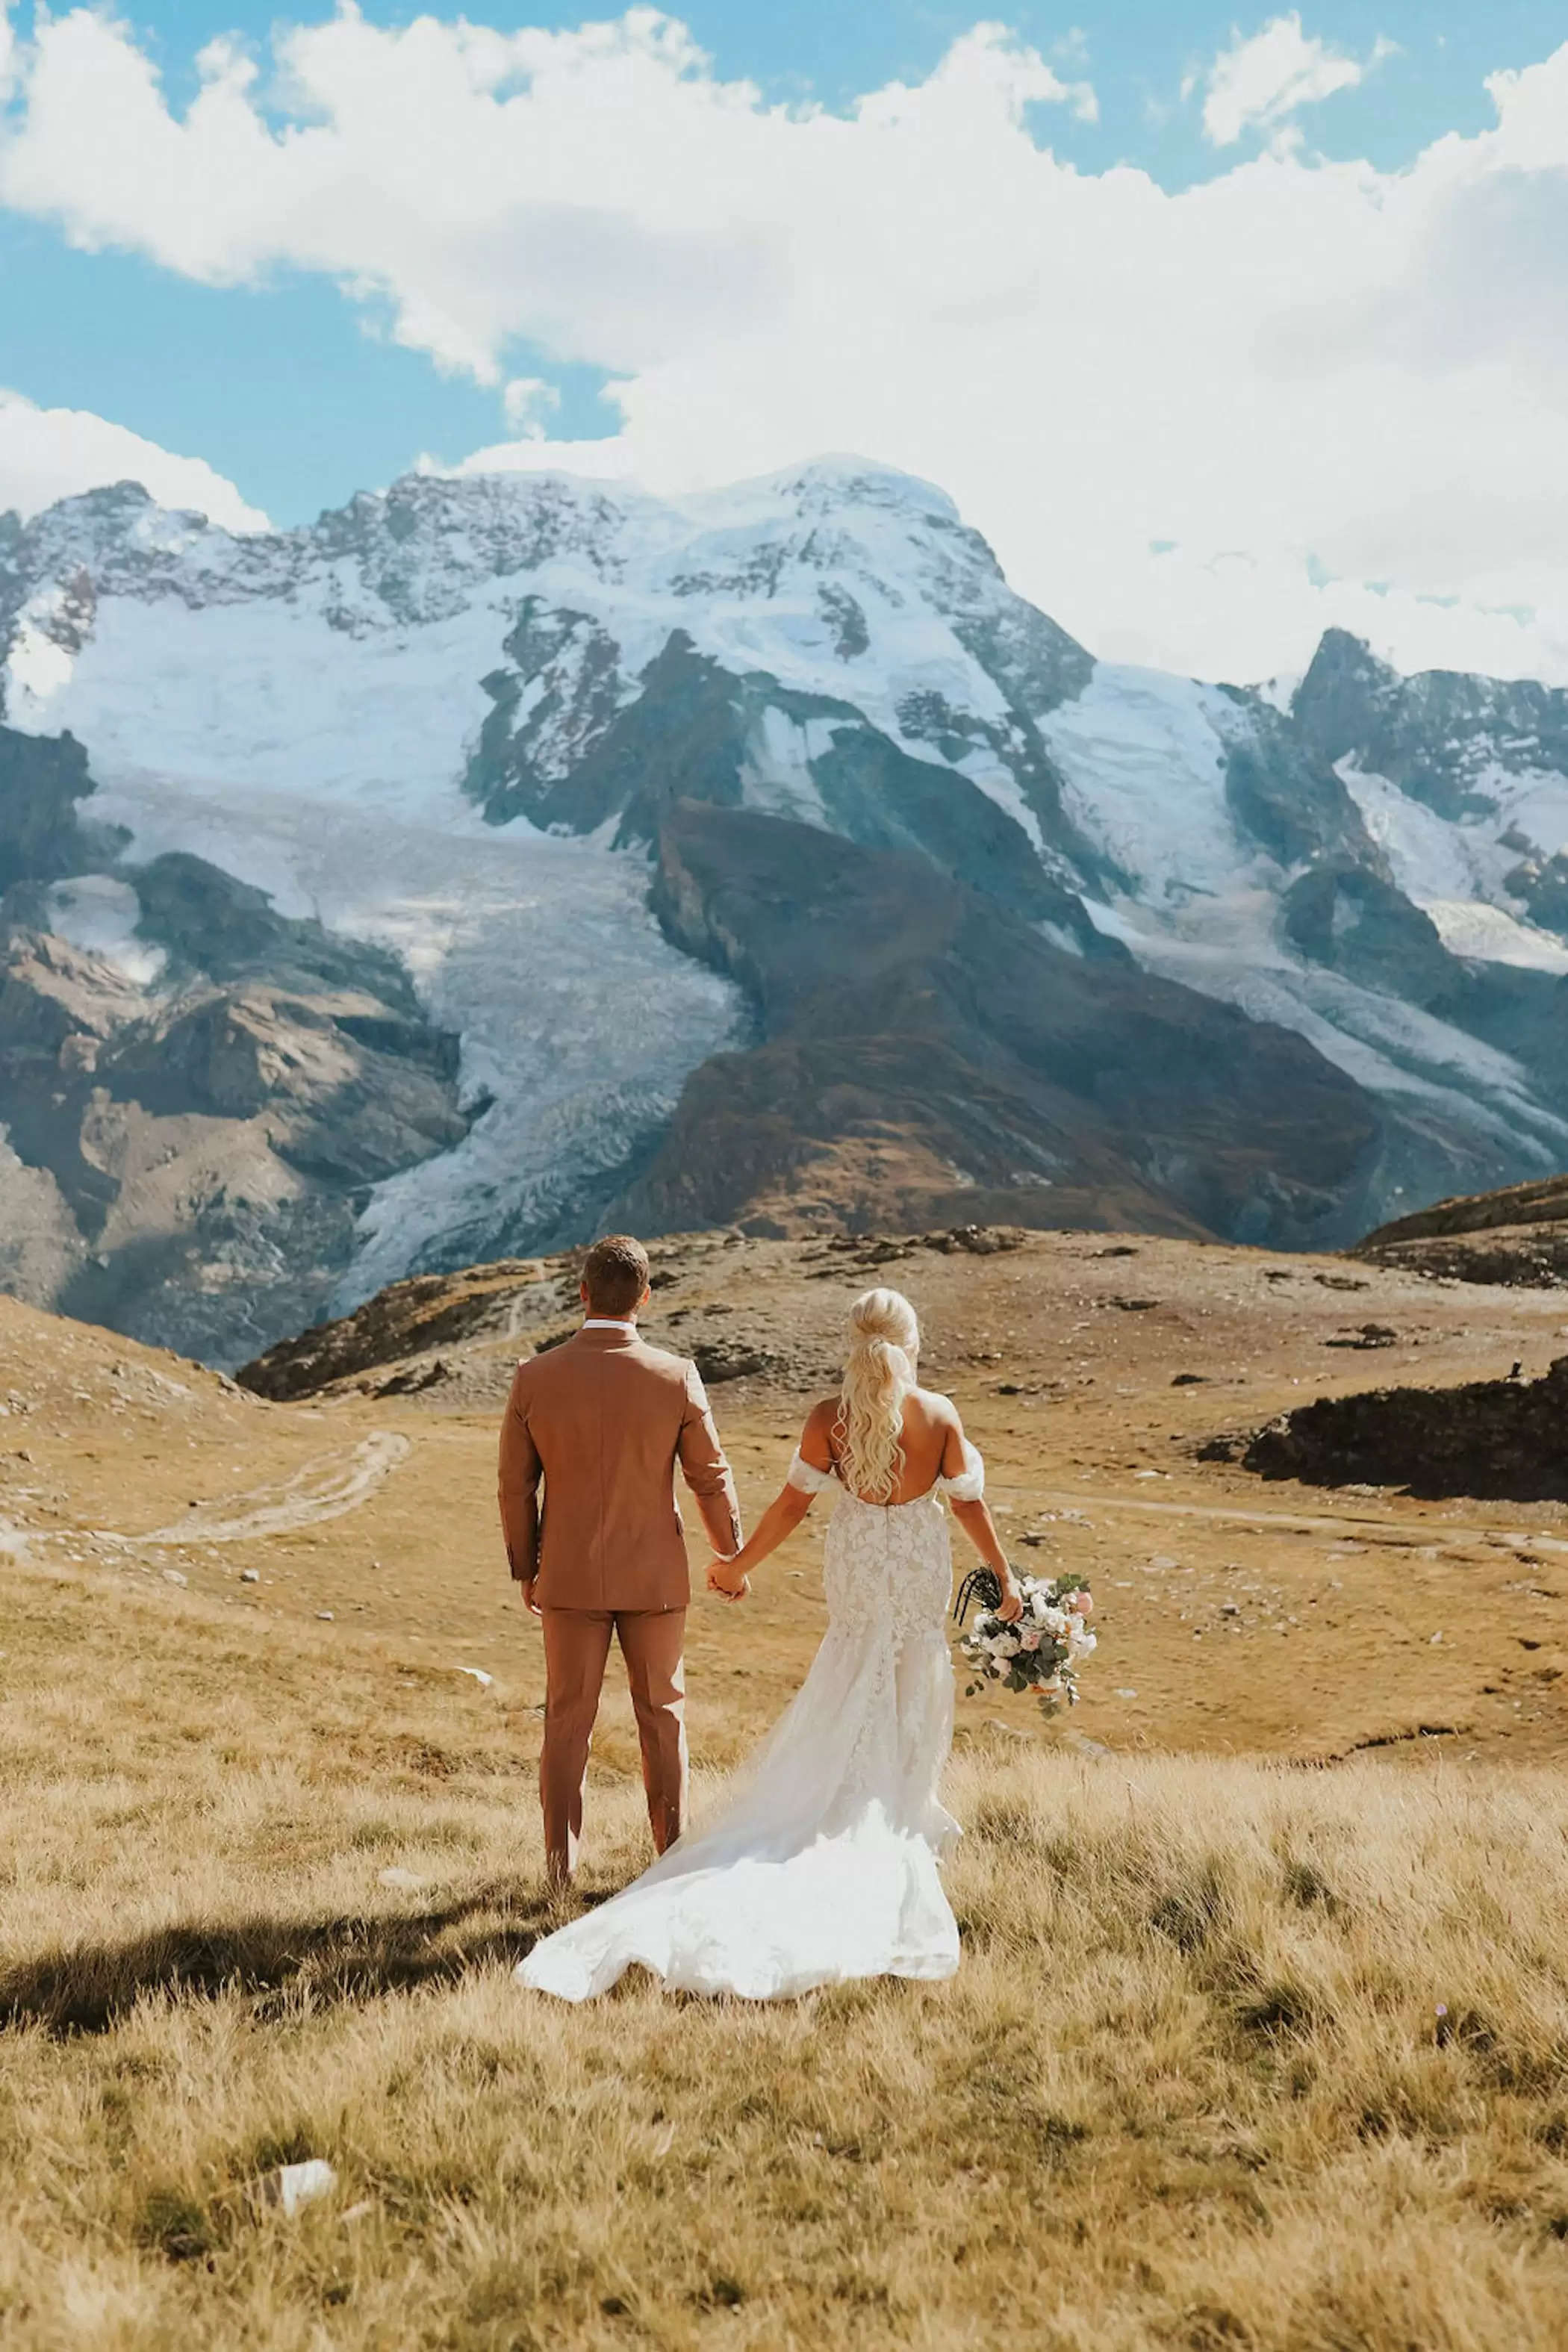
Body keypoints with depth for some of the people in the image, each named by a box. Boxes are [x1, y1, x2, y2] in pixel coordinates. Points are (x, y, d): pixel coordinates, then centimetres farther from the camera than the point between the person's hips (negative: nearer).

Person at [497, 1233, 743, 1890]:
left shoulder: (535, 1378, -10)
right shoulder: (676, 1378, -12)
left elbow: (515, 1486, -3)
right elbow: (711, 1478, -4)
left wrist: (525, 1570, 10)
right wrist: (732, 1557, 11)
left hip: (569, 1576, 1)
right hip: (654, 1576, 0)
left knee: (567, 1720, 10)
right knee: (662, 1715, 13)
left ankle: (561, 1862, 13)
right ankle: (673, 1854, 20)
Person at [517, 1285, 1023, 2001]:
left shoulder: (828, 1417, -12)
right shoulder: (940, 1414, -12)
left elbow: (793, 1501, -9)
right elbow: (969, 1501, -6)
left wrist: (739, 1564, 4)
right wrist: (1004, 1579, 6)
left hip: (855, 1573, 1)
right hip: (922, 1573, -1)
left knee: (853, 1707, 17)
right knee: (912, 1701, 14)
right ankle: (894, 1828, 20)